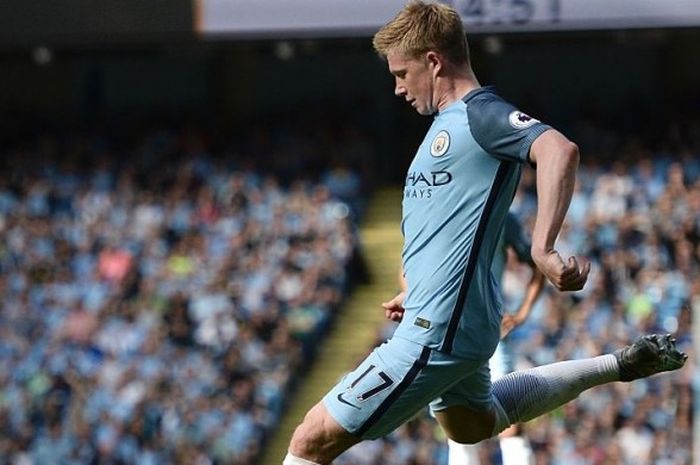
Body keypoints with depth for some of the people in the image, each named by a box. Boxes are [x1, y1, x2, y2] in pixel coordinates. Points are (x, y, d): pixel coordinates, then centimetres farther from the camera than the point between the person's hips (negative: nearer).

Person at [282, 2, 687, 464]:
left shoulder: (481, 114, -15)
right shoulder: (450, 120, 15)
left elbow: (559, 149, -34)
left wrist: (542, 249, -43)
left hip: (437, 332, -11)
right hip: (450, 319, 11)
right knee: (472, 424, 35)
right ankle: (616, 366, 34)